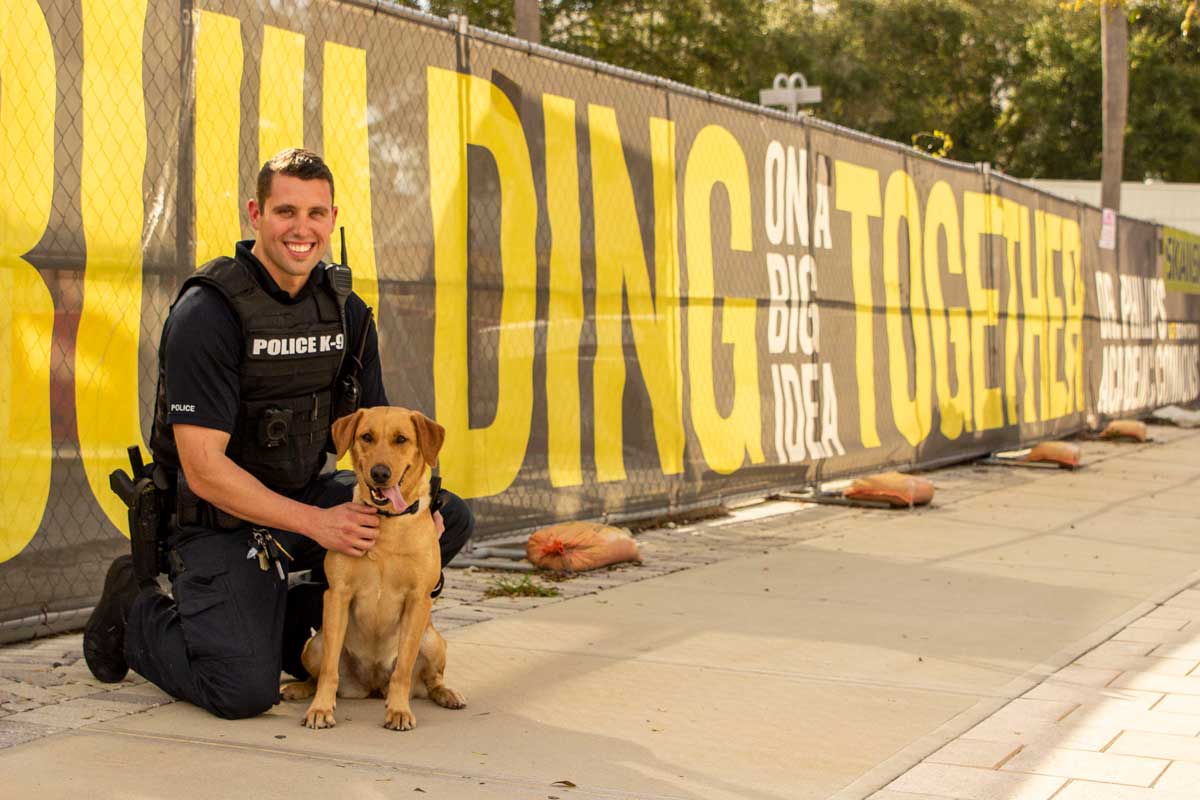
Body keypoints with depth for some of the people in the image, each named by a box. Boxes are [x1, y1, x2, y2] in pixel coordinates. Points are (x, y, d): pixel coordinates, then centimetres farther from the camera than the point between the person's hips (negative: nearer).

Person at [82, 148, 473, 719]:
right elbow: (202, 468, -24)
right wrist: (316, 523, -28)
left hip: (305, 497, 7)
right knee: (245, 691, -23)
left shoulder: (345, 310, 2)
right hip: (221, 519, -7)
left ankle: (292, 622, 6)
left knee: (451, 520, -5)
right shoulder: (208, 310, -20)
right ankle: (133, 610, 9)